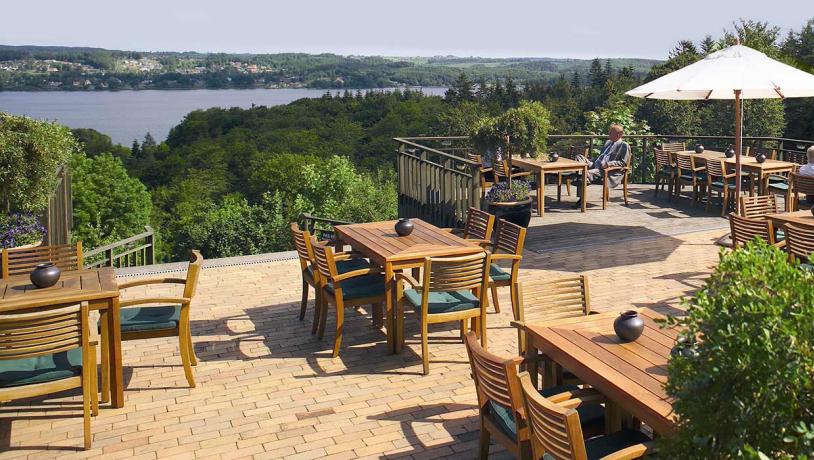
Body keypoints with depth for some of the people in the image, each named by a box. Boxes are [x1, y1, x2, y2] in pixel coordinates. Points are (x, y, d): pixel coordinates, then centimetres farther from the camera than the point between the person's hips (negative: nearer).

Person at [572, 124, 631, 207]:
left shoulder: (624, 146, 0)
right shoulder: (608, 142, 26)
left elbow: (623, 162, -8)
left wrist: (609, 164, -22)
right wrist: (591, 161, 11)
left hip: (609, 171, -9)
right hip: (596, 165, 9)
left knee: (587, 173, -32)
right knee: (579, 157, -7)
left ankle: (581, 199, -24)